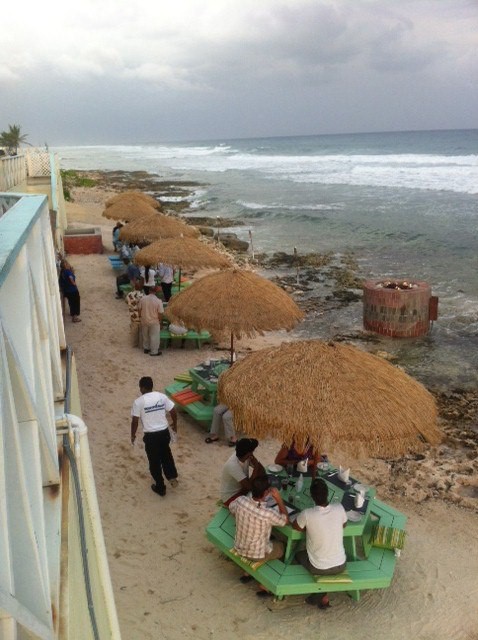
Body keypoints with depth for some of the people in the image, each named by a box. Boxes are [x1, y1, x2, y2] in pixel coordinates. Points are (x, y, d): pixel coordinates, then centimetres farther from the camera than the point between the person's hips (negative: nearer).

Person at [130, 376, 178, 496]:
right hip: (164, 432, 4)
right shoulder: (162, 396, 0)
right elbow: (173, 412, 2)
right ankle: (172, 477, 26)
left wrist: (133, 435, 7)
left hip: (150, 435, -4)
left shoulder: (138, 402, -11)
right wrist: (174, 425, 19)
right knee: (166, 455, 28)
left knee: (154, 461, 12)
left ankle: (160, 488, 23)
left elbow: (135, 421, -9)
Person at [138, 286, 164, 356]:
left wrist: (140, 317, 15)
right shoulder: (158, 301, -19)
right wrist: (160, 321, 1)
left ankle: (146, 348, 37)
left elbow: (139, 309, 0)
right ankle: (154, 351, 16)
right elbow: (160, 313, -15)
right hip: (154, 322, -4)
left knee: (145, 335, 22)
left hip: (144, 321, 4)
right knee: (154, 337, 9)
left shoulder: (142, 299, -9)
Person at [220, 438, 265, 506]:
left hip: (242, 488, 7)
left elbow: (262, 471, -4)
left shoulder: (248, 456, -12)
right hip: (231, 497, -7)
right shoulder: (233, 465, -34)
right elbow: (249, 486, -32)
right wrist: (256, 466, -27)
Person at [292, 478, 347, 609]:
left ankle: (321, 596, 26)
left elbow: (295, 526, -4)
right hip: (341, 565, 3)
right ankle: (320, 595, 29)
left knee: (299, 554, 28)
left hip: (319, 568, -2)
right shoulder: (339, 509, -17)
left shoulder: (307, 514, -25)